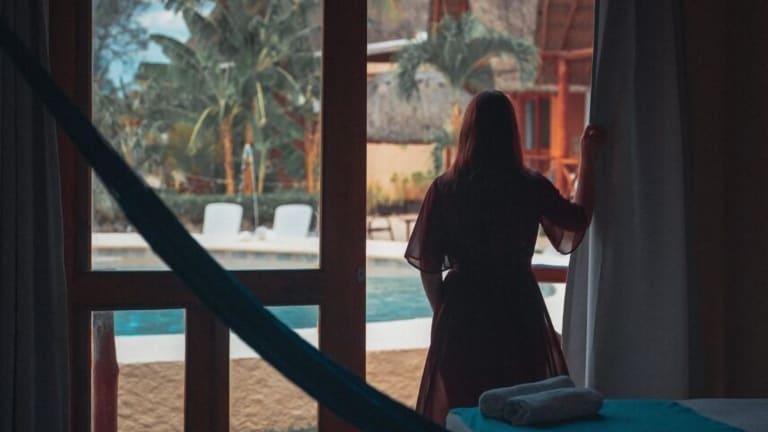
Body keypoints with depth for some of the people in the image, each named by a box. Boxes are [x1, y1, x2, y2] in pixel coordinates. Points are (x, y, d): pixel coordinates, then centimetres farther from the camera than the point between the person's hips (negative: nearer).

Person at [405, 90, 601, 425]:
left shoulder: (444, 189, -6)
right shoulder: (530, 187, -6)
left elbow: (428, 266, -4)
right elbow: (578, 220, 12)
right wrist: (586, 159, 20)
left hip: (463, 312, 0)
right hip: (519, 309, 0)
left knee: (459, 409, 10)